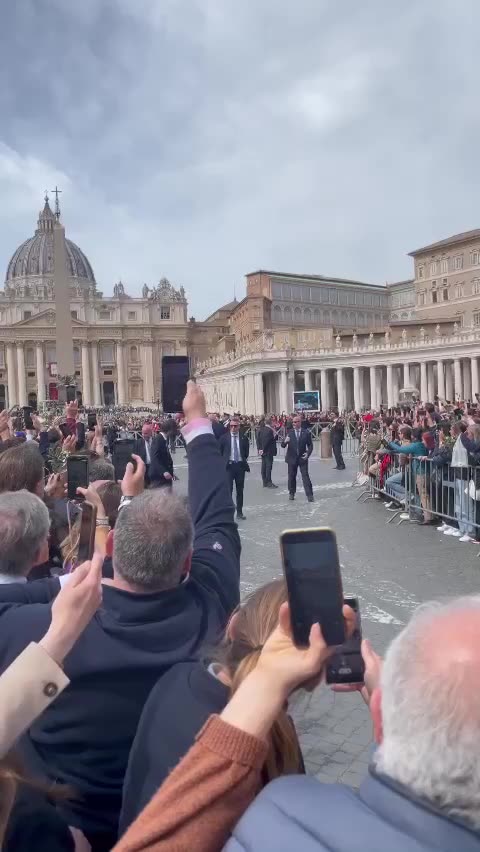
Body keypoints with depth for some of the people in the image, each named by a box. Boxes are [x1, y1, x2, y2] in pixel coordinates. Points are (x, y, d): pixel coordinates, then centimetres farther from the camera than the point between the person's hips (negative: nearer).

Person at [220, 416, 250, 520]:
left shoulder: (244, 438, 4)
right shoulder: (224, 438, 0)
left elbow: (246, 452, 14)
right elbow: (219, 452, 5)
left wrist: (243, 460, 7)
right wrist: (224, 462, 2)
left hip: (240, 465, 2)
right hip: (228, 466, -2)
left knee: (240, 490, 8)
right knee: (228, 489, -7)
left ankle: (239, 512, 17)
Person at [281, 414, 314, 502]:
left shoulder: (306, 432, -1)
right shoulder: (289, 432, 1)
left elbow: (310, 445, 4)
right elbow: (283, 445, -2)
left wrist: (308, 453, -13)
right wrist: (285, 441, -26)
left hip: (302, 458, -2)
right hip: (292, 458, 2)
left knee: (305, 476, -5)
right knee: (291, 477, 9)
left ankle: (309, 495, -2)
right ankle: (291, 493, 23)